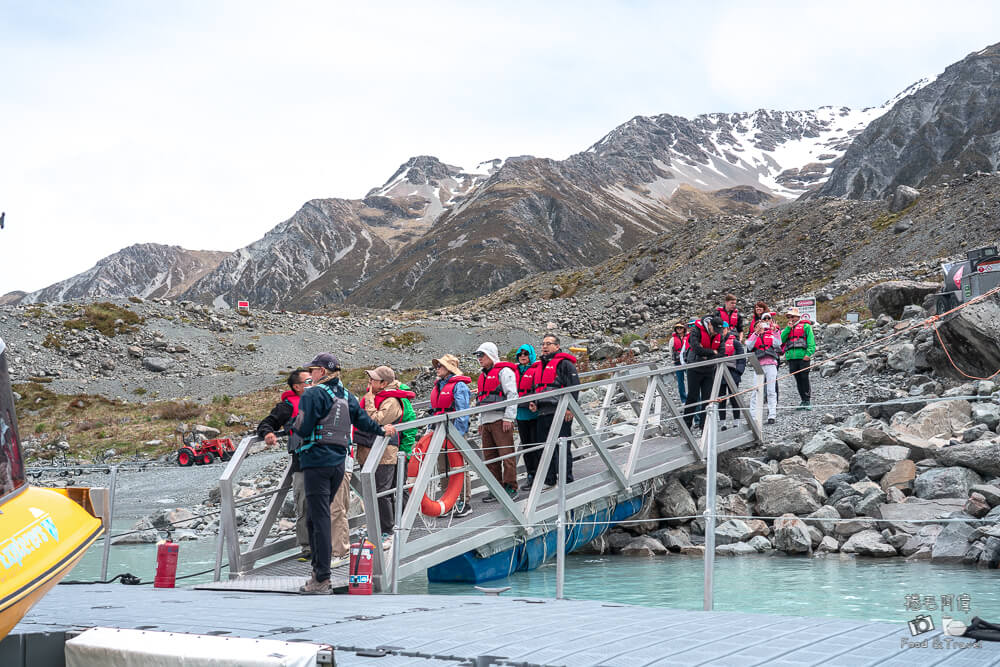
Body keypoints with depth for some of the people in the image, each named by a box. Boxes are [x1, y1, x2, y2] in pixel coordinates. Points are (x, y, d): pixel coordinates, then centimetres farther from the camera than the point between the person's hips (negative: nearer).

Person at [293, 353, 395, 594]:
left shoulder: (314, 395, -9)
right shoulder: (347, 396, 12)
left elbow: (303, 429, -15)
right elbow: (363, 421, 18)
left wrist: (293, 426, 8)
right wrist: (382, 430, 37)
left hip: (317, 461, -7)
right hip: (339, 463, 7)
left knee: (319, 518, -8)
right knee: (317, 515, 16)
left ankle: (321, 579, -10)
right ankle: (319, 572, 18)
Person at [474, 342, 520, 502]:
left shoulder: (504, 371, -4)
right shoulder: (483, 375, 23)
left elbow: (512, 395, -11)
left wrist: (508, 418, -17)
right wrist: (480, 422, 24)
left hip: (501, 421, -9)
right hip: (486, 421, 9)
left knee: (507, 454, -8)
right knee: (490, 457, 7)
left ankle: (511, 488, -5)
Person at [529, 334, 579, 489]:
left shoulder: (564, 363, -3)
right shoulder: (540, 365, 22)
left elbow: (574, 385, -10)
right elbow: (536, 387, 31)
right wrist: (533, 402, 13)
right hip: (542, 412, 8)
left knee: (561, 447, -7)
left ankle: (566, 480, -3)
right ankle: (549, 480, 18)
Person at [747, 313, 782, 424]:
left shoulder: (772, 333, 16)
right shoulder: (754, 335, 14)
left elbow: (777, 344, -2)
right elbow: (749, 346, -5)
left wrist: (775, 331, -5)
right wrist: (756, 333, -7)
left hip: (771, 364, 0)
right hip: (759, 365, 0)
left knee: (771, 390, -1)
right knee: (756, 390, -4)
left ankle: (772, 415, 0)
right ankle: (753, 415, 0)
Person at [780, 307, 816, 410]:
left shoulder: (805, 326, 6)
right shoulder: (787, 328, 21)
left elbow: (811, 341, -1)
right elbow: (782, 339, 5)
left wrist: (808, 354, -13)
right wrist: (788, 328, -1)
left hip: (803, 358, -5)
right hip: (791, 358, 5)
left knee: (804, 378, -8)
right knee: (798, 380, 6)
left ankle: (808, 400, -4)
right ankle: (803, 400, 10)